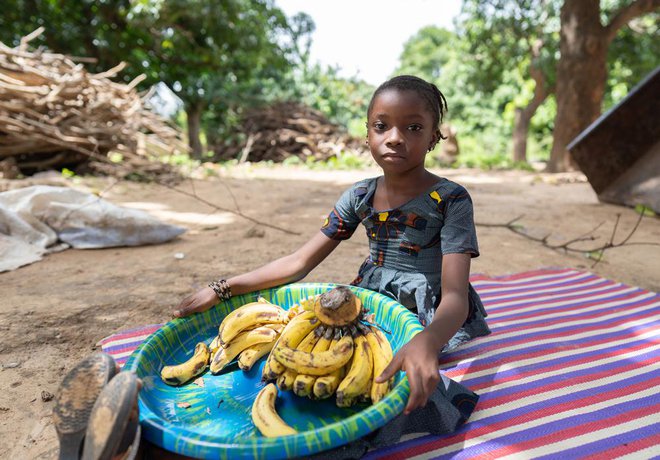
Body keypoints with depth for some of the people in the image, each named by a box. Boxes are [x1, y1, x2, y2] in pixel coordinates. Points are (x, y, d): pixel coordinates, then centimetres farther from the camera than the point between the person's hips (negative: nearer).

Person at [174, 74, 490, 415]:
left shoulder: (451, 199, -16)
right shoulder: (359, 197, -2)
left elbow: (455, 296, -25)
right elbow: (298, 262, -1)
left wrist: (425, 343, -49)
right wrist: (220, 290, -8)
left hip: (438, 324, -4)